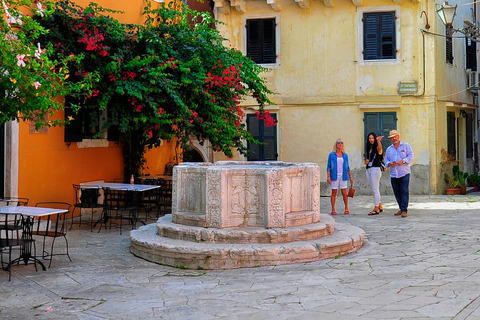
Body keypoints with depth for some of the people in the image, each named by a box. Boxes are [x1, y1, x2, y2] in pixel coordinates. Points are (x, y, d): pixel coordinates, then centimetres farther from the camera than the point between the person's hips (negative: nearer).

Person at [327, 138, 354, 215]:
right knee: (334, 193, 1)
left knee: (344, 193, -2)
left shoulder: (345, 155, 10)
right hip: (334, 176, -2)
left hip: (343, 176, 2)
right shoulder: (331, 155, 3)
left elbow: (347, 167, 15)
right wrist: (328, 177, -8)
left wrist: (350, 177, 11)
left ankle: (346, 208, 11)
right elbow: (329, 166, 1)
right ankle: (333, 210, 5)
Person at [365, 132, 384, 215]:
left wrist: (378, 141, -54)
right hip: (368, 170, 8)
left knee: (375, 190, -8)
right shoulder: (369, 148, 16)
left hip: (376, 169, -8)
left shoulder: (377, 147, -7)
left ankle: (376, 209, -6)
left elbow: (380, 148, -33)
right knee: (373, 190, 12)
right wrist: (366, 161, 2)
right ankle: (380, 207, 21)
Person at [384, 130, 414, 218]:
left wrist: (403, 161, -18)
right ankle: (401, 209, 17)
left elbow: (410, 156, -3)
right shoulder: (389, 149, 16)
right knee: (397, 193, 6)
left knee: (404, 192, -11)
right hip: (393, 174, 4)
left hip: (404, 173, -4)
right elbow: (386, 159, 13)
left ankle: (404, 210, -13)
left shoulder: (406, 146, 6)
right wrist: (389, 163, -9)